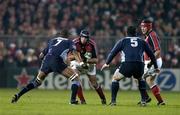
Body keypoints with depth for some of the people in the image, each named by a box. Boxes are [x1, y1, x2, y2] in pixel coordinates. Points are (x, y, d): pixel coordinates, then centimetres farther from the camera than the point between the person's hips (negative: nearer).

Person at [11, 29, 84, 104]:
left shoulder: (52, 40, 31)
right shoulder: (69, 42, 20)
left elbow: (41, 55, 30)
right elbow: (74, 52, -1)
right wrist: (81, 63, -14)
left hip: (46, 60, 5)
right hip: (57, 61, -5)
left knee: (37, 81, 22)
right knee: (75, 78, 4)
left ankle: (18, 95, 13)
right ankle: (73, 100, -11)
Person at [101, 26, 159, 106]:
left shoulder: (122, 41, 19)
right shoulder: (142, 41, 24)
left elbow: (113, 52, 18)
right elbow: (151, 54, 28)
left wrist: (107, 63, 33)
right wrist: (156, 67, 39)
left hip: (126, 64, -2)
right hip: (139, 65, 2)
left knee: (115, 78, 19)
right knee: (140, 79, 32)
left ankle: (113, 101, 10)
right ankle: (143, 101, 22)